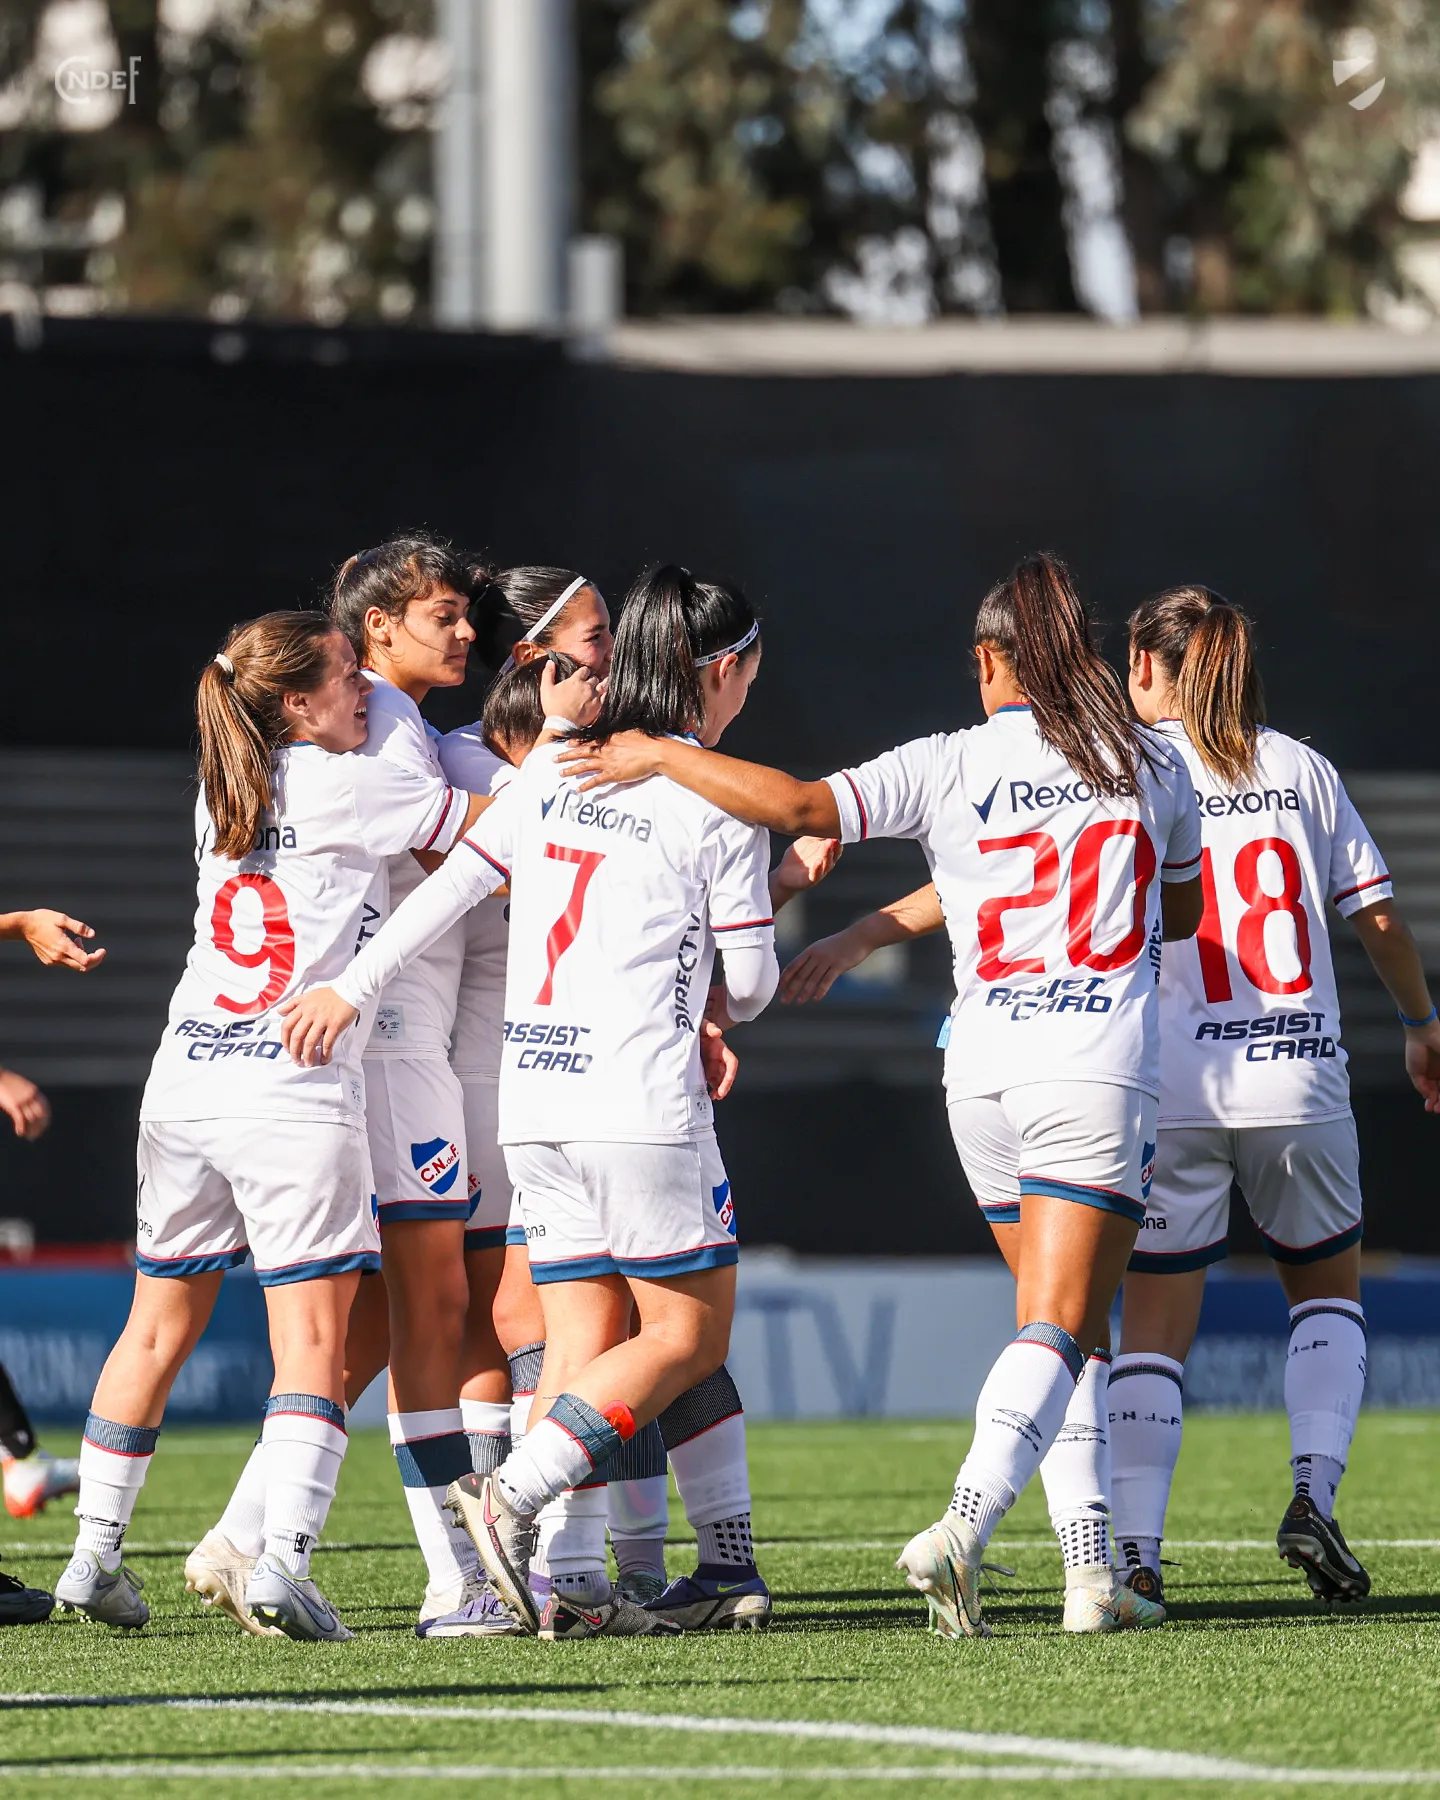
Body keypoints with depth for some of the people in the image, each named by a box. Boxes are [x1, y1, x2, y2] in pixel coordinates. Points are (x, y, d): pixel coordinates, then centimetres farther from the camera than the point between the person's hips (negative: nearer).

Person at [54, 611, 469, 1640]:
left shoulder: (221, 794, 14)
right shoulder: (347, 789, -6)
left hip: (182, 1084, 7)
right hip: (295, 1096, -7)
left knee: (160, 1328, 17)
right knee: (312, 1343, -8)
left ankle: (95, 1556, 22)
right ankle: (277, 1557, -22)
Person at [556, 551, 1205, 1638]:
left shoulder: (948, 767, -1)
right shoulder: (1150, 762, 5)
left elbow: (799, 805, -13)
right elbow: (1183, 910, 20)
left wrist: (658, 758, -3)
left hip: (981, 1067, 2)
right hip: (1098, 1074, -2)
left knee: (1068, 1326, 14)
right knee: (1060, 1331, -7)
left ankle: (1091, 1568, 7)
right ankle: (964, 1527, -29)